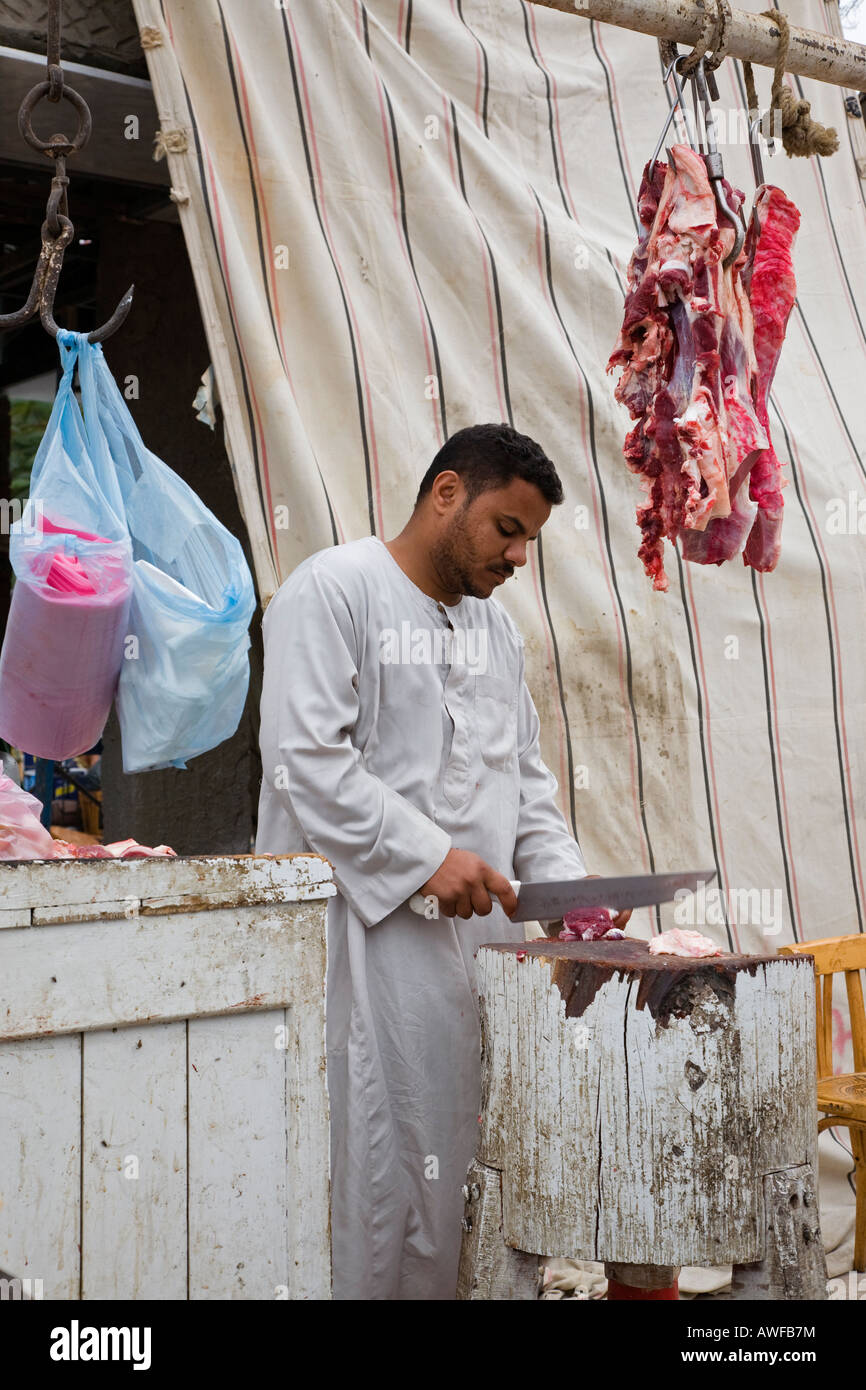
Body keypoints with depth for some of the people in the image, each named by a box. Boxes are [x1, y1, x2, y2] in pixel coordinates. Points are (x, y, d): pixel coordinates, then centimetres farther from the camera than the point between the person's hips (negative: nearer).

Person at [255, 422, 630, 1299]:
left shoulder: (495, 625, 21)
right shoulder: (332, 590, -4)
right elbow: (305, 757, -15)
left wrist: (563, 877, 6)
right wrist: (425, 856, -18)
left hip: (480, 930, 8)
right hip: (370, 925, -7)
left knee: (469, 1152, 7)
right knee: (377, 1153, -6)